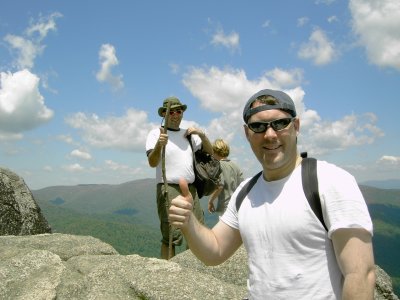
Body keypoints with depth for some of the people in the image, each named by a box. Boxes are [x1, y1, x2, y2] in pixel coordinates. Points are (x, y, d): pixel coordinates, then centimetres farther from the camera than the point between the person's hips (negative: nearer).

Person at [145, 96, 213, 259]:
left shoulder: (188, 133, 15)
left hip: (191, 189, 6)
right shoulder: (156, 133, -2)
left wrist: (202, 135, 1)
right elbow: (152, 163, -15)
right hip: (168, 189, -6)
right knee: (171, 236, -10)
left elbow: (210, 152, 19)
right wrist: (158, 145, -36)